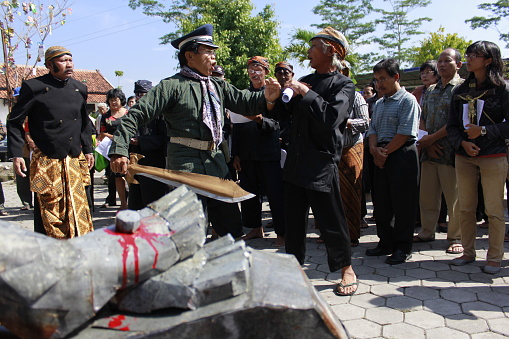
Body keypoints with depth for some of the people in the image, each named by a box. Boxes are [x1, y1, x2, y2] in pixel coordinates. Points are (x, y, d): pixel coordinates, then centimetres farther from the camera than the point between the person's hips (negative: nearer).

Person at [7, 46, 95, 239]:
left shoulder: (79, 88, 10)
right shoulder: (34, 87, -5)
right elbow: (15, 122, -1)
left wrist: (88, 150, 16)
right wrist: (16, 154, -8)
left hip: (75, 160, 5)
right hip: (47, 163, -4)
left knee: (77, 207, 9)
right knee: (48, 209, 2)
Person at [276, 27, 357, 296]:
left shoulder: (343, 85, -5)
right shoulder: (306, 81, 13)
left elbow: (331, 118, -21)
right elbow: (287, 112, 16)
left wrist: (305, 93, -16)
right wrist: (275, 98, -3)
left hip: (322, 164, -6)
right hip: (296, 160, 7)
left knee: (330, 219, 2)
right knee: (293, 217, 14)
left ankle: (347, 270, 22)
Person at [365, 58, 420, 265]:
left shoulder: (407, 100, -6)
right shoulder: (379, 104, 18)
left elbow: (406, 132, -14)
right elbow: (373, 129, 14)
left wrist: (385, 152, -11)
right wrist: (374, 149, -5)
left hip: (402, 155, -7)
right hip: (381, 158, 8)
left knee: (403, 205, -1)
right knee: (380, 203, 11)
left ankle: (403, 248, 10)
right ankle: (386, 243, 24)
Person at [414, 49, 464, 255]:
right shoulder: (431, 90, 17)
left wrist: (431, 138, -13)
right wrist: (428, 144, -1)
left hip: (450, 152, -6)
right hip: (429, 151, 6)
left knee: (454, 197, 1)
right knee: (427, 195, 11)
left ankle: (456, 238, 13)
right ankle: (427, 232, 24)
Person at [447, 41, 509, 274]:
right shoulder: (460, 91, 11)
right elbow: (452, 126, 8)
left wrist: (484, 131, -16)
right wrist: (462, 142, -9)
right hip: (464, 156, 4)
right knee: (465, 208, 9)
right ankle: (468, 252, 22)